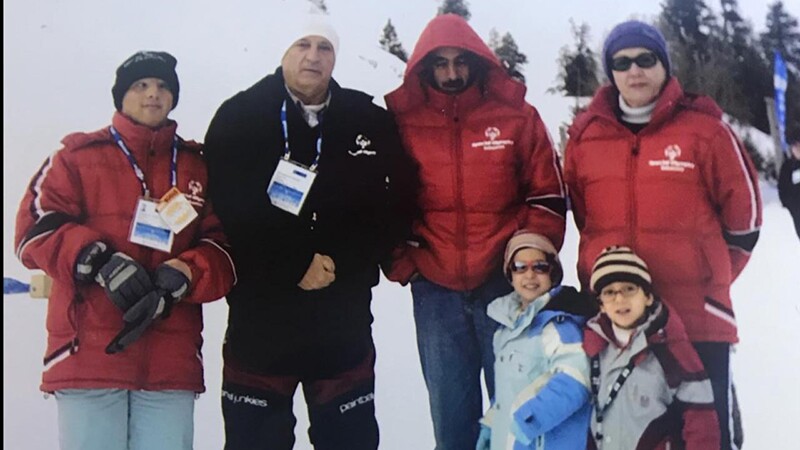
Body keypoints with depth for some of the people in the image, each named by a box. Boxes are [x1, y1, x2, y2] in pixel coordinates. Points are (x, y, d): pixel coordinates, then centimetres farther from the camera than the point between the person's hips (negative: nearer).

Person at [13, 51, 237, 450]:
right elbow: (36, 226, -1)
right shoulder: (79, 156, 9)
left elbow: (225, 246, 7)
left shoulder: (198, 166, 15)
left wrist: (182, 275, -12)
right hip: (87, 355, -2)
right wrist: (98, 261, -17)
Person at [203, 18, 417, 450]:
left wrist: (341, 261, -13)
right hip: (259, 314, -1)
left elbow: (396, 207, -1)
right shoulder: (238, 118, -1)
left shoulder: (371, 122, 4)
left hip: (344, 318, 2)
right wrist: (295, 265, -15)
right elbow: (228, 209, -10)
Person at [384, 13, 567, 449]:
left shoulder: (517, 117, 1)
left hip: (507, 285, -1)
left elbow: (548, 197, 3)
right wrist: (404, 264, -2)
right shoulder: (403, 123, 2)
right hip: (435, 291, 1)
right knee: (450, 412, 12)